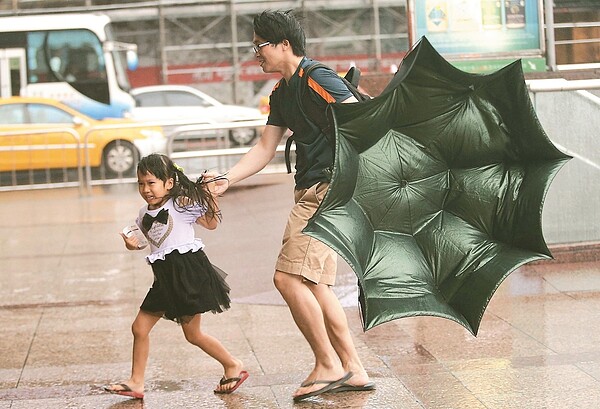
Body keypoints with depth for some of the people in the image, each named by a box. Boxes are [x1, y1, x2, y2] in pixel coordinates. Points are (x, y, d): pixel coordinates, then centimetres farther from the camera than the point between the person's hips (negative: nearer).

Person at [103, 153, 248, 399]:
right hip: (164, 277, 7)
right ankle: (136, 383, 15)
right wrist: (133, 245, 4)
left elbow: (211, 223, -3)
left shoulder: (182, 204, -6)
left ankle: (233, 365, 17)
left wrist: (210, 195, -14)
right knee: (140, 328, 5)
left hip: (188, 271, -7)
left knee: (192, 334, -1)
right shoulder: (144, 215, 11)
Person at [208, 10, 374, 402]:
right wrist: (226, 180, 8)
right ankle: (353, 369, 15)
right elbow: (265, 148, 19)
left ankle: (328, 365, -4)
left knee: (289, 277, -12)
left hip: (330, 188, -10)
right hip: (311, 192, 10)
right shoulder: (281, 93, 18)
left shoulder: (317, 78, -12)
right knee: (315, 285, 10)